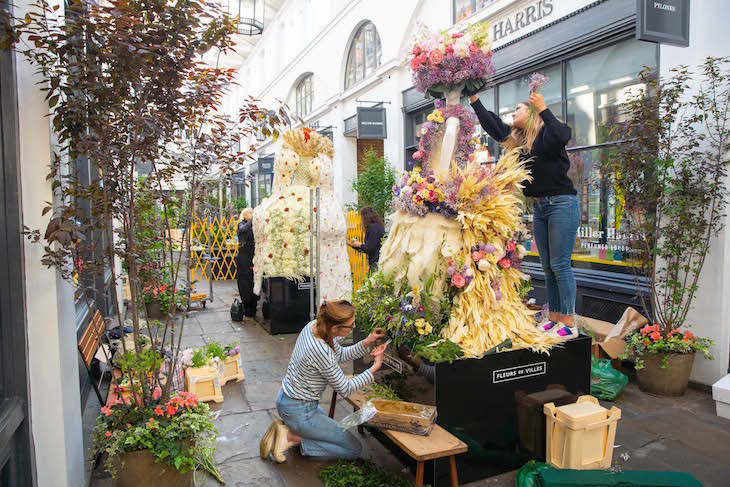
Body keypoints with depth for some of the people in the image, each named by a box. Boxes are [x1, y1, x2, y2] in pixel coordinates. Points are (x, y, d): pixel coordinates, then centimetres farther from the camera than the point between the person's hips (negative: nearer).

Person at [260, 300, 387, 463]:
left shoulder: (314, 326, -9)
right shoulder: (321, 351, -34)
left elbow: (340, 355, 7)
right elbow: (345, 389, -20)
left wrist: (366, 343, -6)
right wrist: (374, 368, -14)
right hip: (299, 411, -9)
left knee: (331, 429, 33)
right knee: (354, 449, 1)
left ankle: (286, 427, 14)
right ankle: (291, 437, -3)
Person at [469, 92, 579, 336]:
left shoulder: (546, 133, -7)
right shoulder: (516, 138, 14)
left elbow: (562, 136, -30)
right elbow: (491, 124, 20)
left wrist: (544, 110, -27)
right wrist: (474, 100, 20)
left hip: (562, 204, -8)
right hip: (539, 207, 8)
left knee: (560, 265, -7)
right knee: (548, 268, 9)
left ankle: (569, 323, 0)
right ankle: (554, 319, 17)